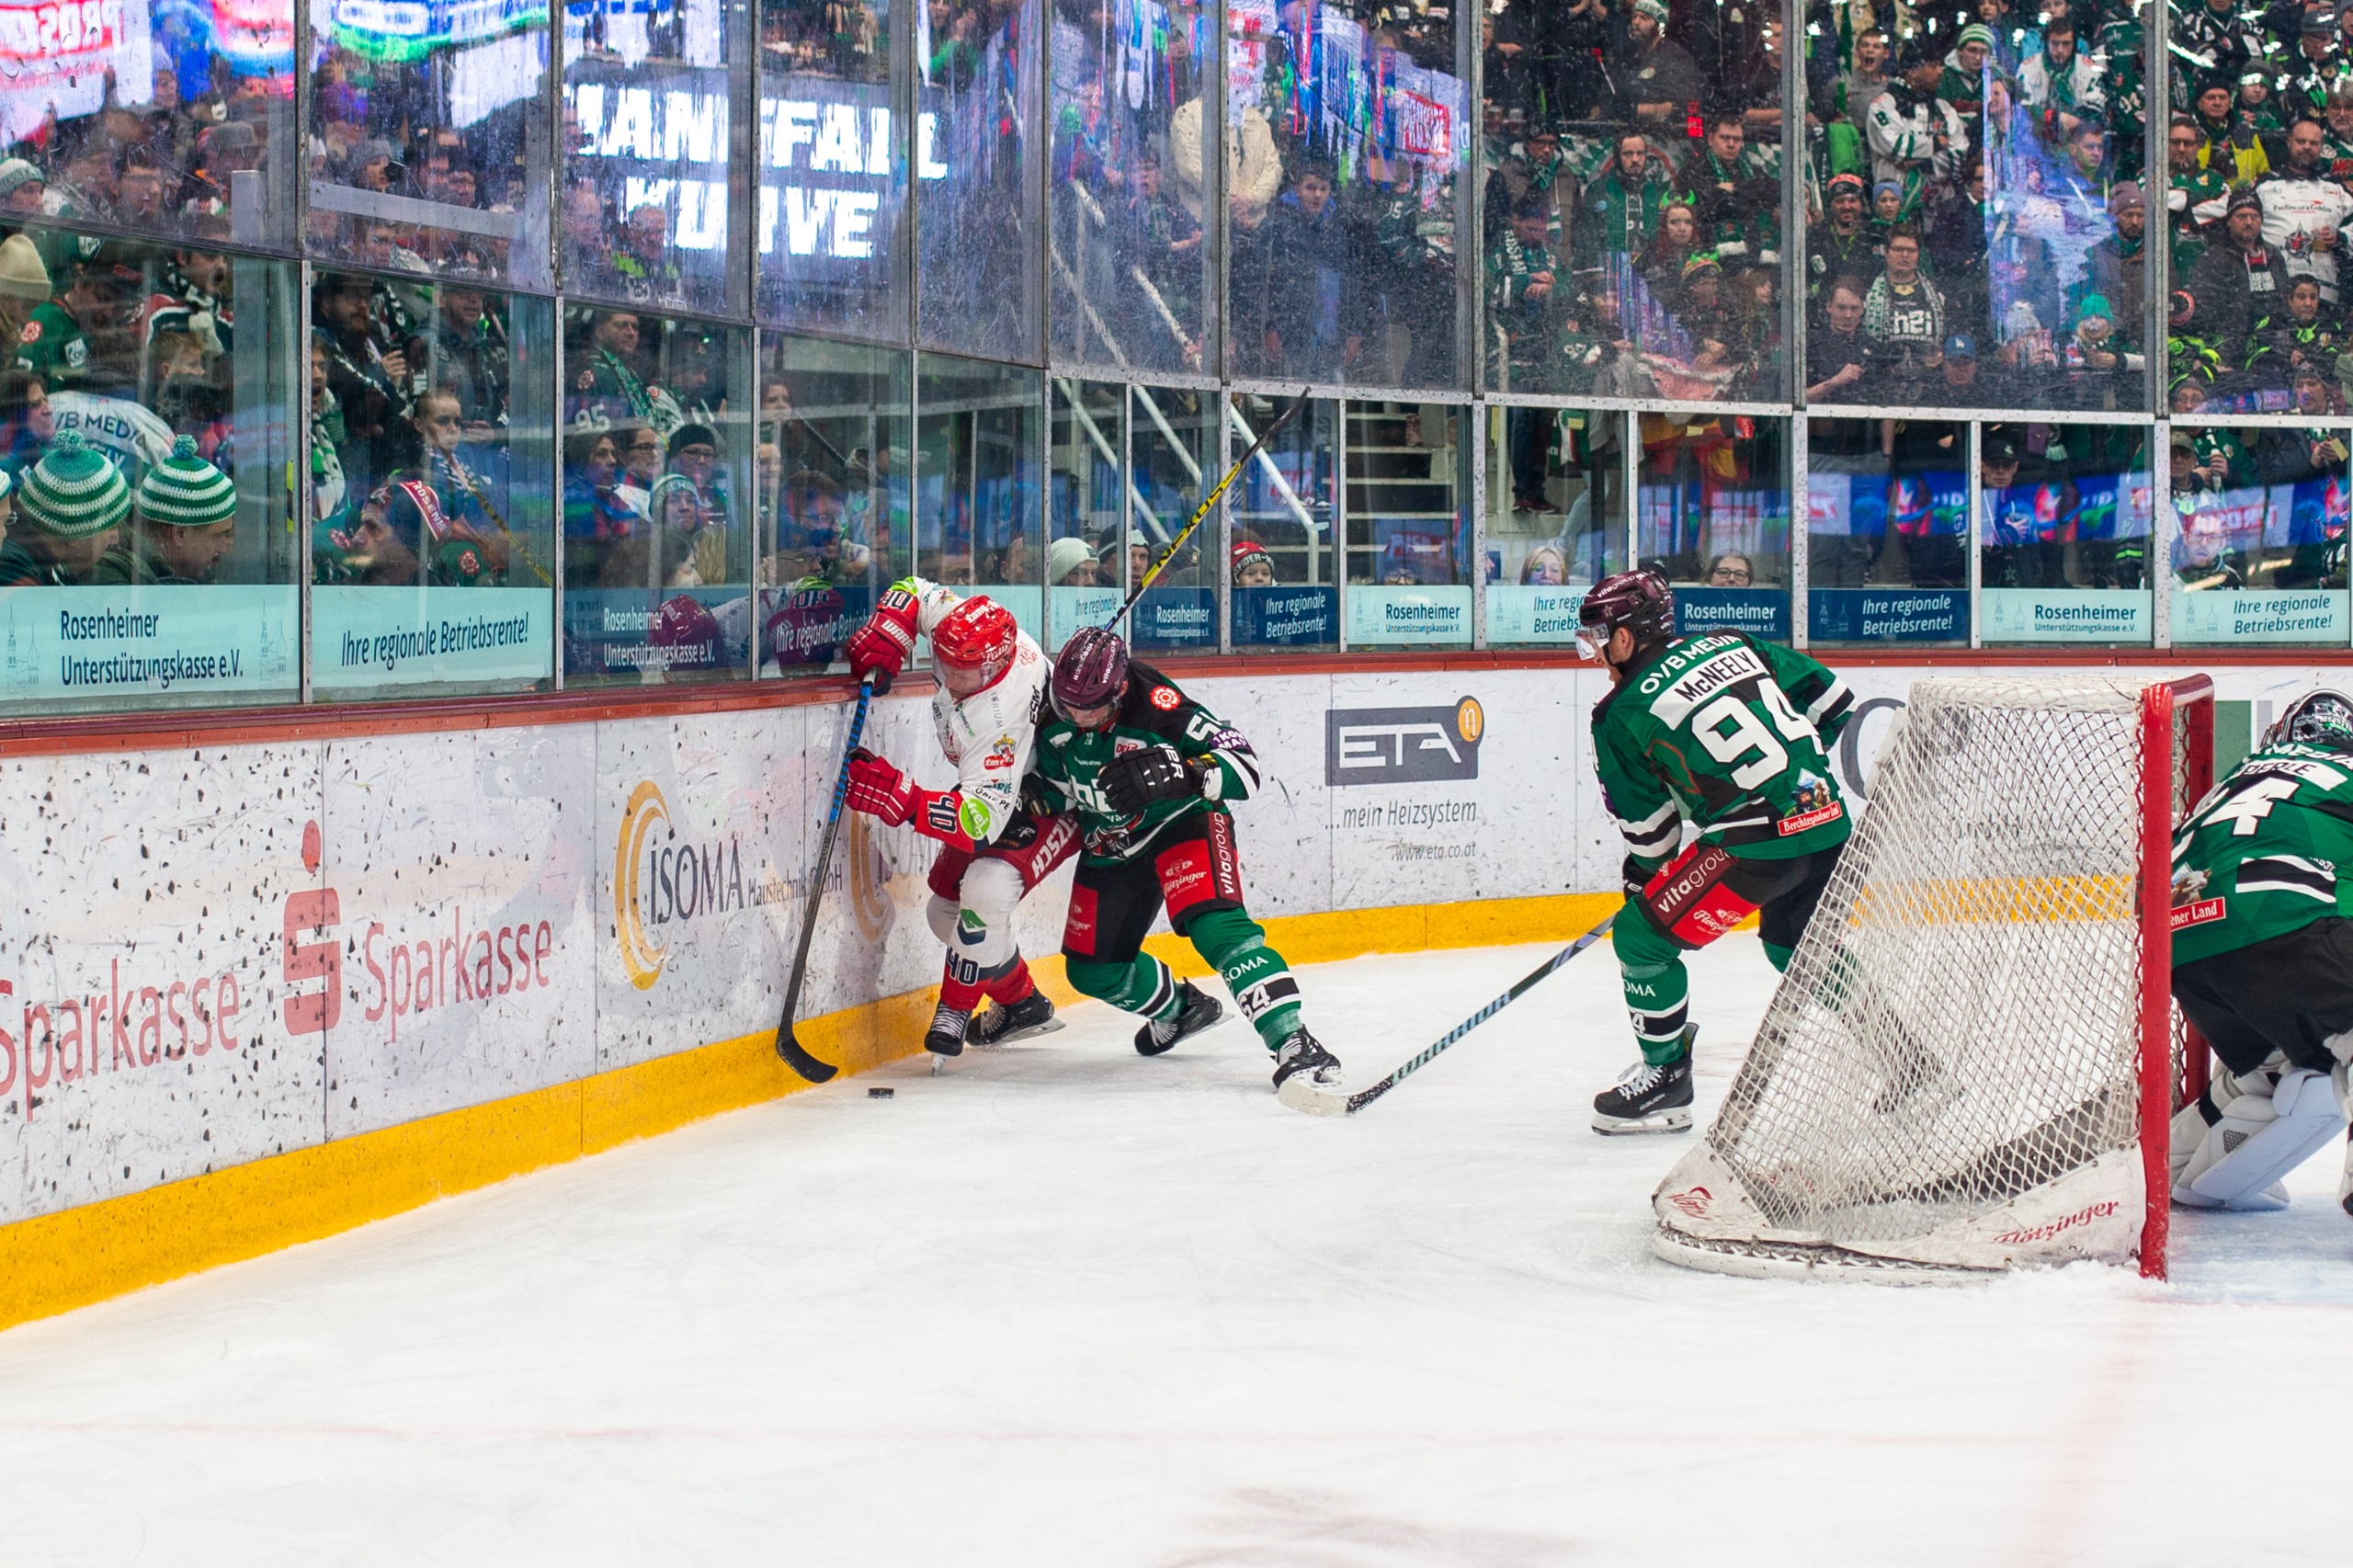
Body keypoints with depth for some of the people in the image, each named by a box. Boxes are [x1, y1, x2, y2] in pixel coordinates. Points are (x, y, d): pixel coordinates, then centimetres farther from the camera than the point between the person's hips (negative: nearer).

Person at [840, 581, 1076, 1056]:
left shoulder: (1000, 721, -43)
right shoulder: (969, 623, -22)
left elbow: (981, 821, -46)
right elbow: (913, 592, -2)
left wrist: (897, 798, -53)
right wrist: (887, 634, -21)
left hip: (1052, 803, -10)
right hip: (1003, 790, 10)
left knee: (985, 892, -30)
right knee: (946, 907, 10)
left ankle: (955, 1012, -8)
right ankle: (1021, 1003, 29)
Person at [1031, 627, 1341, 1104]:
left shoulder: (1156, 705, -31)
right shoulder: (1052, 716, -14)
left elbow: (1243, 768, -32)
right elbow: (1053, 782, 7)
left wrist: (1177, 773, -46)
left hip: (1182, 821, -7)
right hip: (1111, 845, 7)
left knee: (1213, 924, -31)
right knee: (1091, 970, 9)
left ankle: (1293, 1043, -37)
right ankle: (1178, 1009, 38)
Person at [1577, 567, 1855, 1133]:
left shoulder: (1623, 713, -2)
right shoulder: (1733, 644, 13)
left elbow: (1647, 825, 4)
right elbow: (1834, 703, 17)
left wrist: (1643, 876, 22)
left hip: (1756, 842, -8)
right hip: (1829, 817, 8)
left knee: (1643, 933, 5)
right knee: (1792, 938, 31)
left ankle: (1665, 1078, 8)